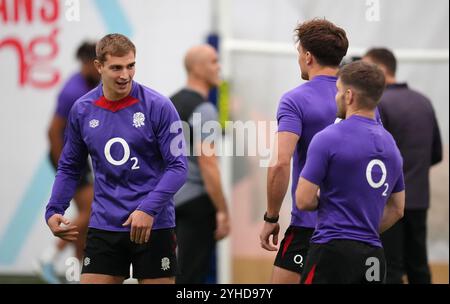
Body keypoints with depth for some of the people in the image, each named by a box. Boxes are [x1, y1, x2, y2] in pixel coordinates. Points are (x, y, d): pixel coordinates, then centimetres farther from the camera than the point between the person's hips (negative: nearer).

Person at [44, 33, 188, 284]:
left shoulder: (158, 106, -8)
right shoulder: (82, 110, 3)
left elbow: (178, 166, -9)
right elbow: (69, 167, 15)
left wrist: (149, 209, -21)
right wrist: (54, 211, 2)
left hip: (153, 226, -3)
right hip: (104, 227, 3)